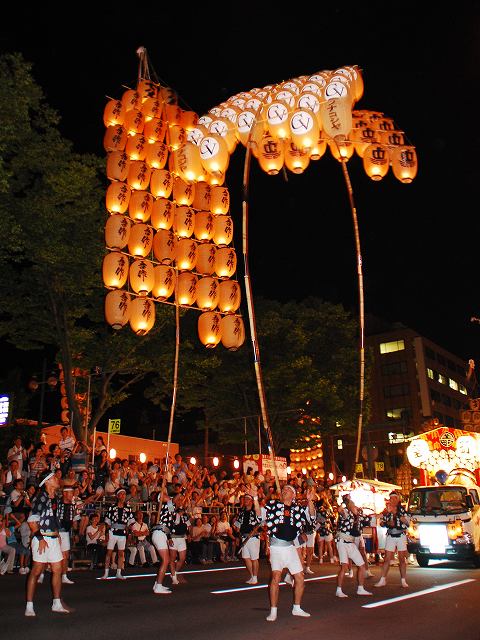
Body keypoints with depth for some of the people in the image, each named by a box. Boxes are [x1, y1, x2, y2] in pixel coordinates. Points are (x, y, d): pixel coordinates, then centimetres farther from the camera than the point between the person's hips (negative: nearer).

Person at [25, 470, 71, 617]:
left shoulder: (52, 499, 15)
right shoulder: (40, 497, -11)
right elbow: (32, 520, -16)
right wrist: (40, 538, -17)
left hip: (53, 539, 8)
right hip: (42, 539, -8)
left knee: (57, 570, 10)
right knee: (36, 571, -3)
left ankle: (57, 603, 19)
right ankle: (29, 606, 5)